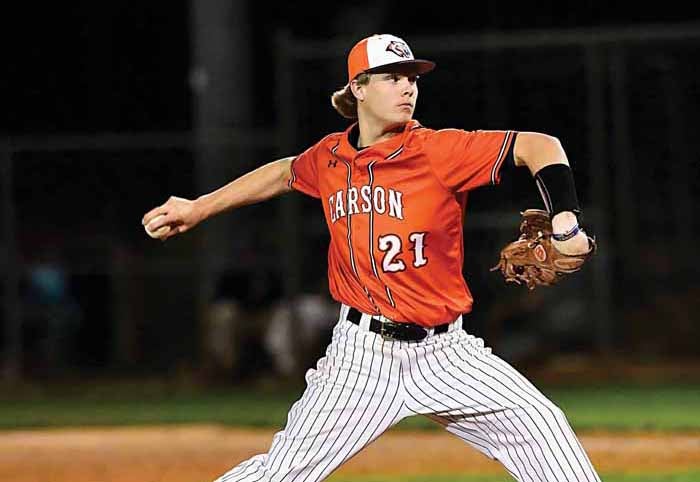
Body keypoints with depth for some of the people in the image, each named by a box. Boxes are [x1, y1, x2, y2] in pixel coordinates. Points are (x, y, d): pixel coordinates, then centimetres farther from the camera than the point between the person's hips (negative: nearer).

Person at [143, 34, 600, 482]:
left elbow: (539, 146, -15)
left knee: (536, 420, -18)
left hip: (442, 351, -1)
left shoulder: (439, 150, -11)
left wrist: (566, 224, -28)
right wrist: (198, 208, 26)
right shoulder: (331, 157, 2)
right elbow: (285, 173, 25)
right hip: (361, 350, 1)